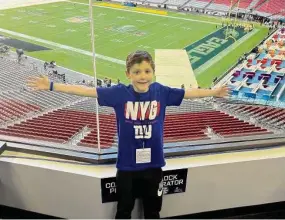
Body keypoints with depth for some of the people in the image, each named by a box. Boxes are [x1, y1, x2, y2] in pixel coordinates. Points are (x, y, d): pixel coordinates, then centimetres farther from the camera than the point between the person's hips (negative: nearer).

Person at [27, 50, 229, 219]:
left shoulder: (161, 92, -9)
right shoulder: (119, 93, -13)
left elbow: (189, 93, 4)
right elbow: (85, 90, -14)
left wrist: (213, 92, 12)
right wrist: (51, 86, -15)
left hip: (153, 164, 1)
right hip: (127, 165, -1)